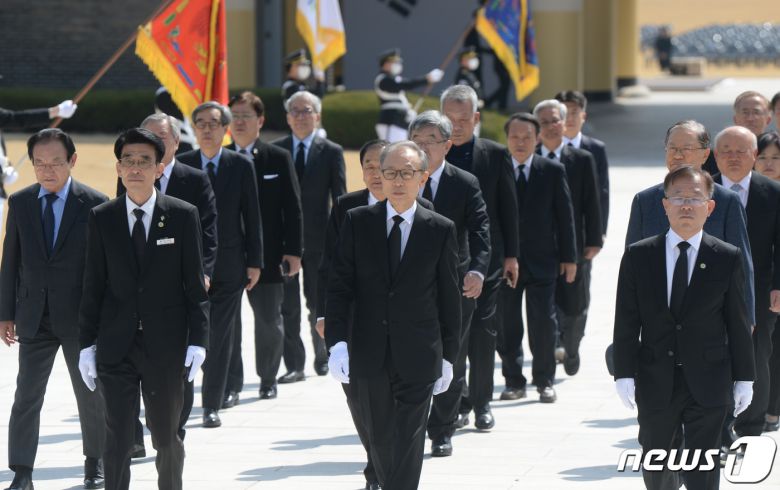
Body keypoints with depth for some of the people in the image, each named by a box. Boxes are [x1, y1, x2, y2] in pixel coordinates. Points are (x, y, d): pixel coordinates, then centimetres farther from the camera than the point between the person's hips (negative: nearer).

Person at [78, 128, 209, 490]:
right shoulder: (101, 219, 3)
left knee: (166, 438, 8)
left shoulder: (183, 216, 0)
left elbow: (195, 284, 1)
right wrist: (87, 343, 2)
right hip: (116, 348, 1)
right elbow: (92, 286, 6)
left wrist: (198, 339, -5)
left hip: (165, 347, -1)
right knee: (117, 439, 0)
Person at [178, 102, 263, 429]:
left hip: (228, 264, 1)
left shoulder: (241, 166, 3)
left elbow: (252, 216, 4)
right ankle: (179, 410, -6)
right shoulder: (181, 165, 1)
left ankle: (212, 405, 18)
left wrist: (254, 262, 1)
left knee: (220, 338, 7)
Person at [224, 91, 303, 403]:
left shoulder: (279, 159, 3)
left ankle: (267, 379, 24)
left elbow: (292, 208, 2)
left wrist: (293, 251, -5)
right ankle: (230, 386, 4)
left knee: (269, 320, 7)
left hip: (266, 256, 0)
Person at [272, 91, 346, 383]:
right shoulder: (274, 151, 7)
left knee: (318, 304, 7)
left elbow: (340, 198, 2)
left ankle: (322, 357, 26)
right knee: (288, 306, -1)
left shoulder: (331, 152, 3)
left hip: (318, 238, -1)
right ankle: (294, 365, 3)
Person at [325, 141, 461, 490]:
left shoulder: (441, 230, -1)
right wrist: (336, 341, -11)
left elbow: (449, 298, 4)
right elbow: (339, 286, 0)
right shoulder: (357, 222, 2)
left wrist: (448, 356, 4)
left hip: (418, 357, -2)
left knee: (408, 446, -5)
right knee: (380, 441, 12)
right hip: (368, 354, 2)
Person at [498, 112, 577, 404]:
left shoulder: (553, 171, 2)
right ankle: (514, 380, 14)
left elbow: (565, 215, 4)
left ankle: (544, 381, 11)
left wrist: (568, 257, 2)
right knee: (506, 323, 4)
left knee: (543, 322, -1)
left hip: (541, 259, -1)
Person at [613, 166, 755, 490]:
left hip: (707, 386, -1)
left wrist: (743, 378, 2)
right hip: (655, 383, 2)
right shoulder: (638, 256, 1)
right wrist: (624, 374, -5)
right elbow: (626, 321, 1)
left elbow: (739, 323, 3)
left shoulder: (727, 259, 0)